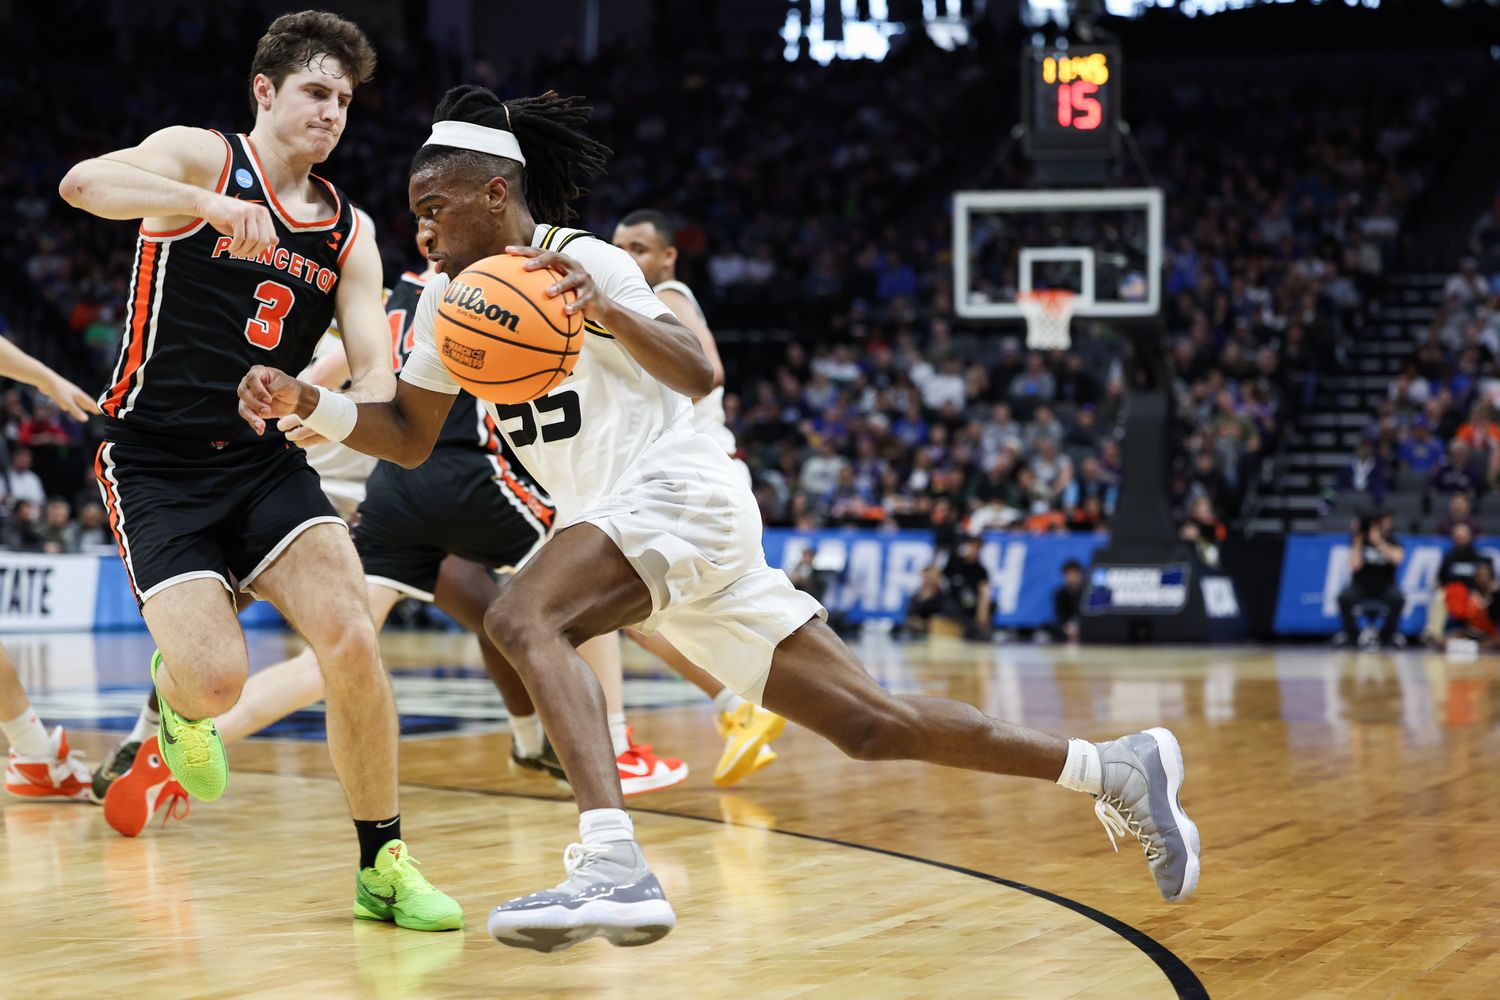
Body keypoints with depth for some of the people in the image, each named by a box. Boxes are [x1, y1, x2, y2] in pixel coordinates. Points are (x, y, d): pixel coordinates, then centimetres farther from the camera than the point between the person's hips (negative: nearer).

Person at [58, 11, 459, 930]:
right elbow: (84, 183, -26)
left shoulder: (348, 231, 9)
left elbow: (376, 372, 2)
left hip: (267, 464, 4)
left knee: (352, 641, -17)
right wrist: (206, 203, -42)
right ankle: (178, 696, 20)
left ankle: (384, 864, -3)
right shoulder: (202, 159, -5)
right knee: (217, 679, -20)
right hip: (158, 466, -4)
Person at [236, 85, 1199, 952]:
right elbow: (411, 435, 18)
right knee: (870, 724, 8)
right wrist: (304, 404, 2)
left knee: (523, 618, -31)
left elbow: (699, 375, -21)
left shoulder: (578, 259, -10)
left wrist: (605, 310, -37)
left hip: (683, 495, -8)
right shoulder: (449, 295, 13)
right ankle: (1115, 767, 18)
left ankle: (614, 870, -44)